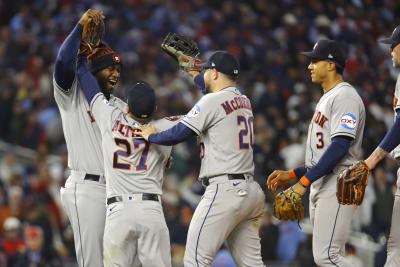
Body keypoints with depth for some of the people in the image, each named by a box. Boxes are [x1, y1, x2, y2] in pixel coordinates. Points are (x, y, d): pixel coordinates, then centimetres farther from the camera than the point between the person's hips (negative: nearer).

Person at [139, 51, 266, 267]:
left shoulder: (212, 101, -7)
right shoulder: (244, 101, 18)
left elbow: (179, 134, -9)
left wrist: (152, 136, 9)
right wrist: (194, 73, 54)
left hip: (225, 190, -9)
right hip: (250, 191, 9)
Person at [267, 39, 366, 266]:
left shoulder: (345, 96, -10)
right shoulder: (327, 98, 23)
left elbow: (340, 147, -21)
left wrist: (304, 181, -23)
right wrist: (292, 174, 20)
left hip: (338, 188, -11)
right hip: (320, 188, 11)